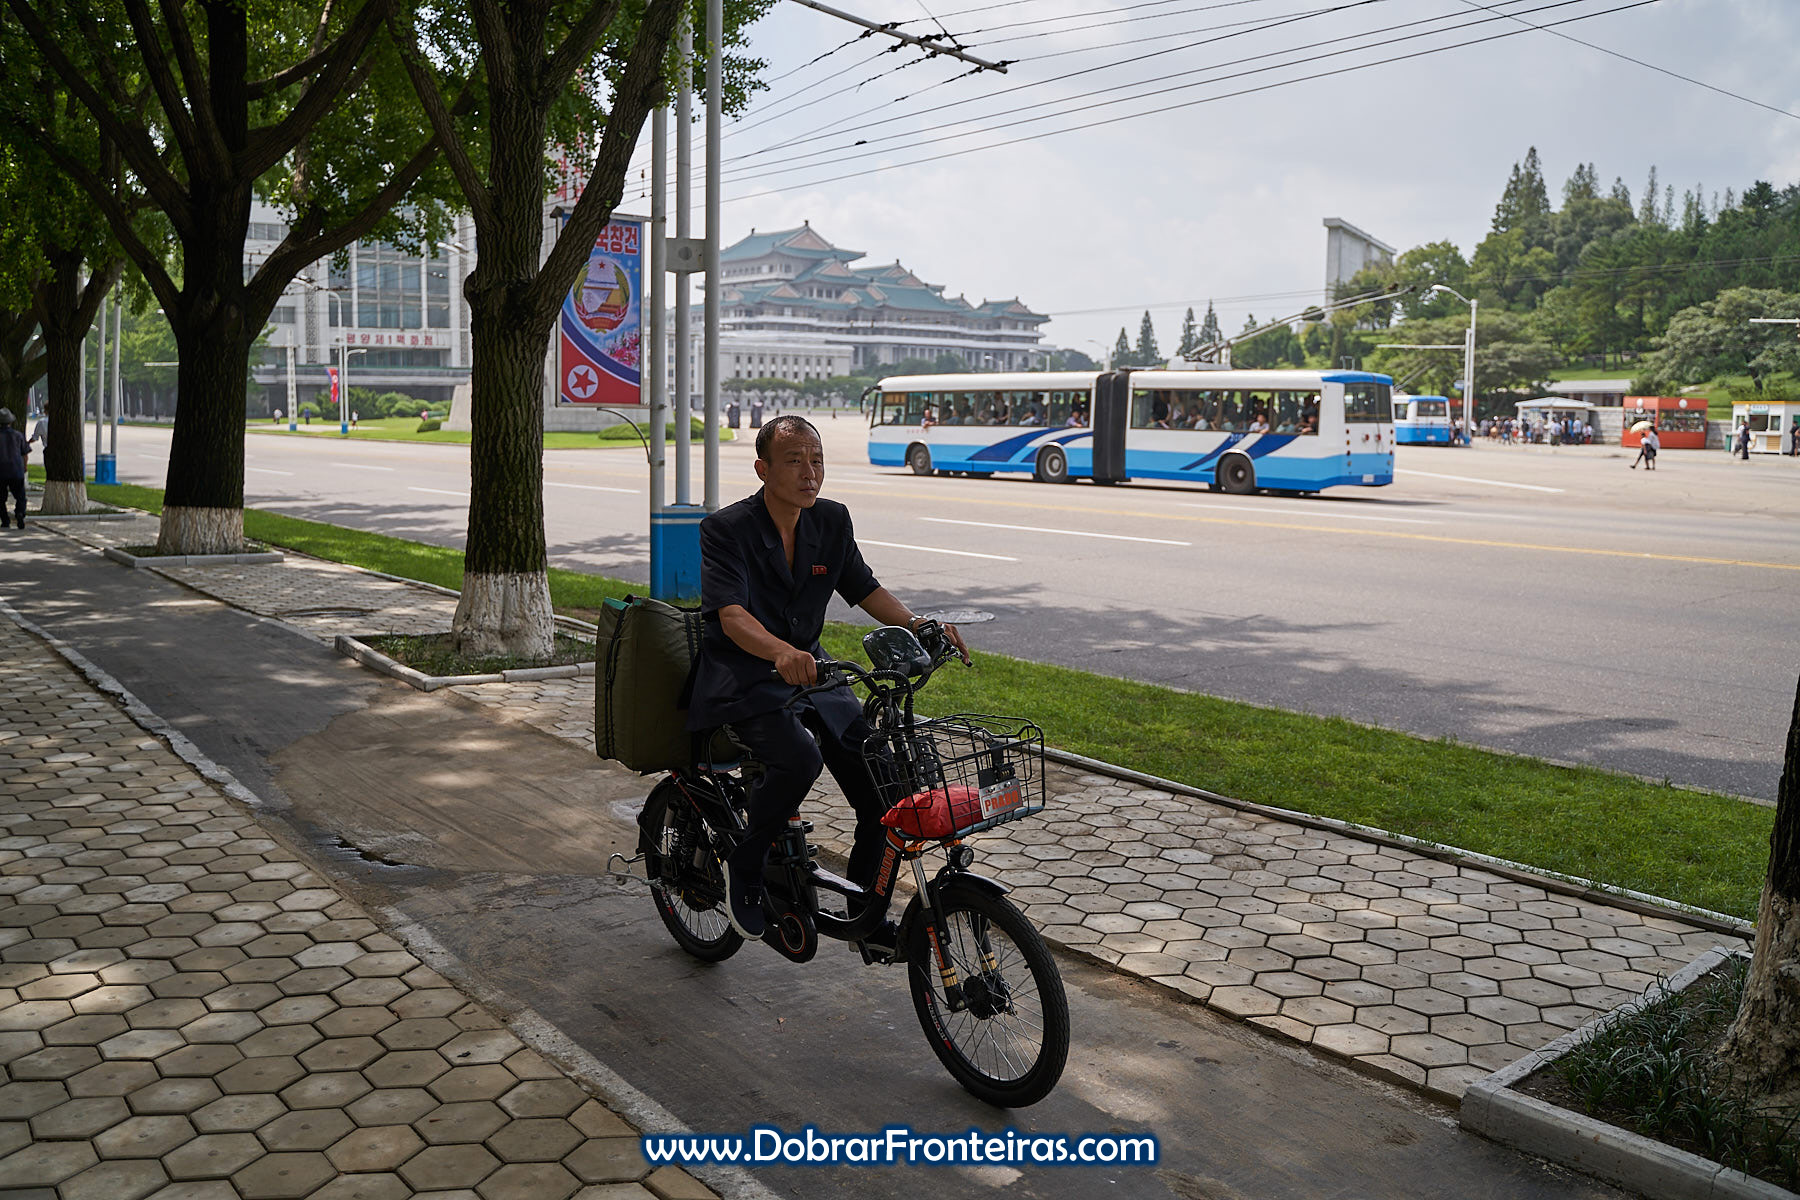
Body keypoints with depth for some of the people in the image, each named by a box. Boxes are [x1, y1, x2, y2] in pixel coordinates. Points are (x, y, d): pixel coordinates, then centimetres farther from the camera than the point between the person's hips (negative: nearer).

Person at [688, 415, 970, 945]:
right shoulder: (727, 529, -14)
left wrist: (919, 624, -8)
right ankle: (743, 868, -7)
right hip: (742, 678, -5)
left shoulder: (832, 521, 3)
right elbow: (731, 615, -26)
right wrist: (781, 652, -46)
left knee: (882, 792, -6)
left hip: (810, 671, 6)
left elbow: (865, 589, 11)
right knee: (798, 758, -34)